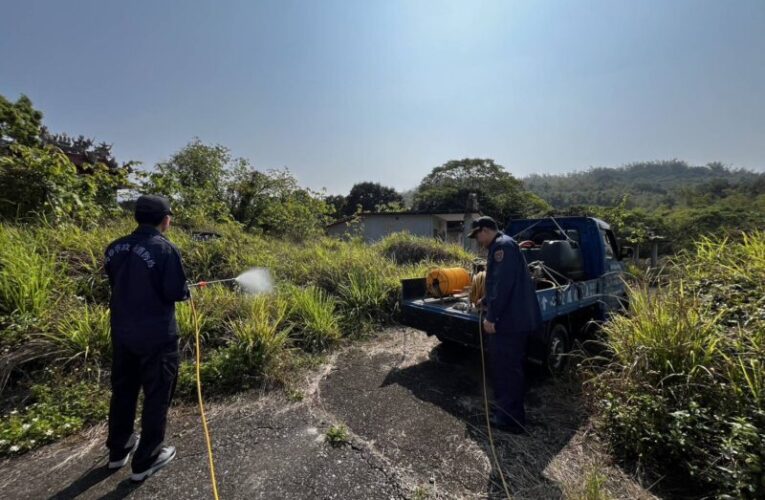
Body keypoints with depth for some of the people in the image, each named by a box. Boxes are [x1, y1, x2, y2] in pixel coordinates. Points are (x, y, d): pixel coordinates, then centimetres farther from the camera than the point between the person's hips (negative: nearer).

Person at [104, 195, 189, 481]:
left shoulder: (115, 248, 1)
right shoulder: (165, 249, -19)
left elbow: (117, 285, 12)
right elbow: (176, 293, -18)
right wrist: (187, 291, 3)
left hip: (122, 332, 7)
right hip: (157, 336, -7)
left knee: (123, 391, 23)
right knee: (157, 396, 10)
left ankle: (118, 451, 41)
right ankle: (145, 461, 24)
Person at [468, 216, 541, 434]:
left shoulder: (502, 245, -15)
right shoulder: (502, 246, 17)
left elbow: (503, 284, -25)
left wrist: (491, 316, -22)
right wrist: (486, 302, 35)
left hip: (508, 319, -11)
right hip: (513, 318, 11)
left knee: (507, 369, 1)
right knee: (506, 367, 21)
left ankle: (511, 419, 14)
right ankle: (507, 411, 35)